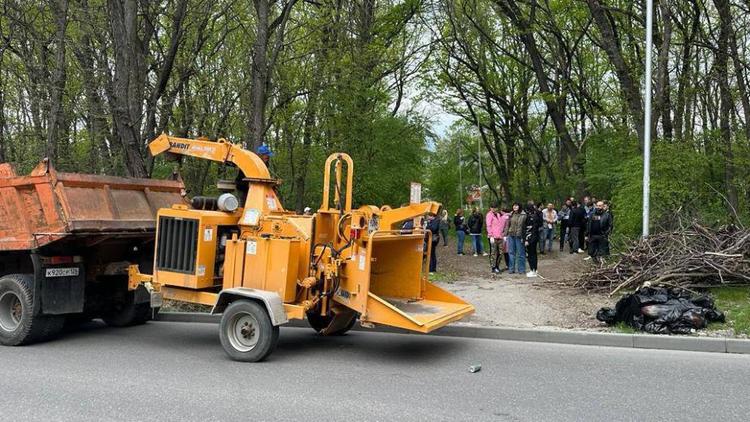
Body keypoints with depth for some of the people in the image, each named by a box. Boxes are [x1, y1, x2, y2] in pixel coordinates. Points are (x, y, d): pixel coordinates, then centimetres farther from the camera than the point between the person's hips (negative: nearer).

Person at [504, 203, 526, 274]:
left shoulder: (523, 215, -6)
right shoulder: (511, 215, 8)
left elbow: (525, 226, -8)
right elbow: (507, 225, 12)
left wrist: (523, 237, -12)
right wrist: (505, 235, 8)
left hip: (519, 236, -4)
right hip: (511, 236, 4)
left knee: (520, 253, 4)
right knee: (511, 252, 9)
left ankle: (521, 269, 12)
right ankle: (511, 269, 16)